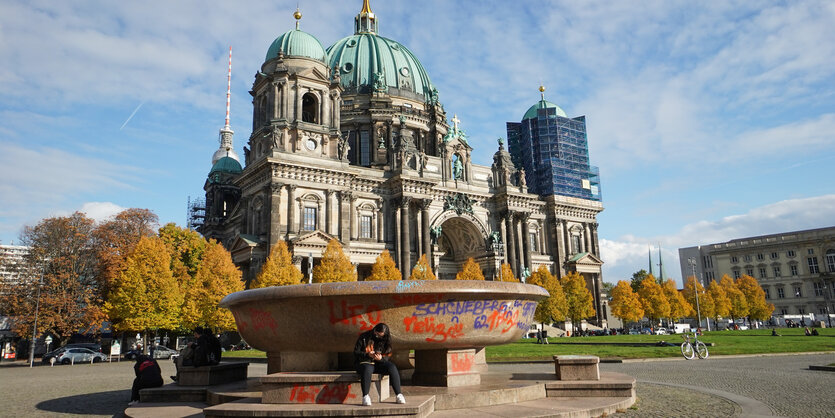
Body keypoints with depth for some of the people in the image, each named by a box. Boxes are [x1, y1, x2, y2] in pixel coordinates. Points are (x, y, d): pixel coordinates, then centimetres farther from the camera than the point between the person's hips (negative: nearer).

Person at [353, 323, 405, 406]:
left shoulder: (385, 340, 5)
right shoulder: (364, 337, -3)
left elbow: (387, 356, 4)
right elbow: (356, 352, -3)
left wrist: (381, 358, -20)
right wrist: (367, 355, -20)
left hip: (379, 363, 3)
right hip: (364, 362, -3)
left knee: (392, 367, -26)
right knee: (367, 369, -39)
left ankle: (399, 395, -23)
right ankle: (365, 397, -37)